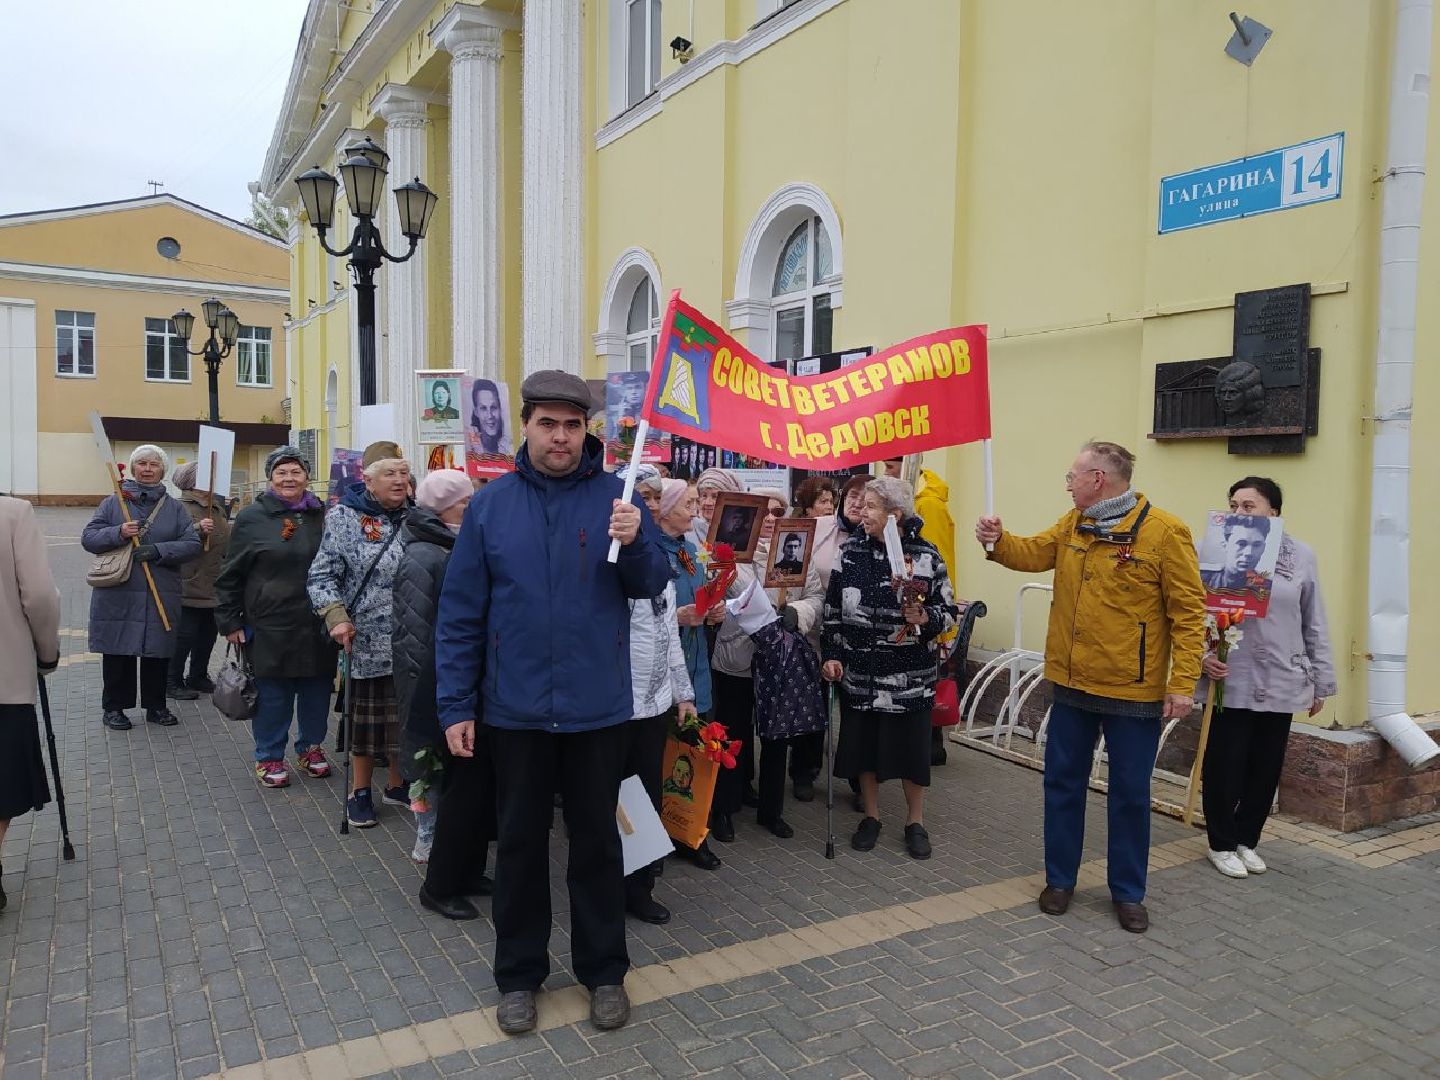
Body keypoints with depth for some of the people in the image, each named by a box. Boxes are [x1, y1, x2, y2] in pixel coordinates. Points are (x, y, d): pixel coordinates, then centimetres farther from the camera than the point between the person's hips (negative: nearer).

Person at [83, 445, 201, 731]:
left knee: (158, 652, 8)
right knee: (118, 652, 5)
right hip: (117, 595, -1)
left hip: (162, 596, 1)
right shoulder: (114, 502, 4)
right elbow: (88, 538, 1)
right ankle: (114, 707, 18)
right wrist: (118, 533, -17)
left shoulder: (174, 508, 7)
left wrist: (159, 551, -15)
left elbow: (192, 544, -1)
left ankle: (156, 705, 22)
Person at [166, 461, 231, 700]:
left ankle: (198, 677, 28)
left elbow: (226, 542, 26)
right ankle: (173, 682, 8)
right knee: (185, 634, -4)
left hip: (213, 586, 9)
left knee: (208, 634, 15)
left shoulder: (217, 507, 17)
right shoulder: (181, 507, -11)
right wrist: (198, 529, -35)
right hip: (190, 584, -8)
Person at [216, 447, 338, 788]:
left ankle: (311, 747, 32)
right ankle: (269, 757, 22)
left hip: (318, 627, 3)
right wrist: (229, 621, -2)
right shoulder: (252, 518, -2)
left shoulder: (323, 516, 6)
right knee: (272, 696, 6)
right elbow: (230, 576, 1)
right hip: (270, 628, -3)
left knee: (317, 692, 12)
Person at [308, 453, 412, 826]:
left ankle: (397, 783, 29)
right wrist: (336, 617, -16)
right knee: (366, 713, 9)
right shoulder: (344, 518, -3)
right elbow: (322, 576, -3)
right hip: (367, 638, -3)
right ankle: (360, 789, 25)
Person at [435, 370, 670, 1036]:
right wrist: (455, 705, -3)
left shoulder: (615, 497, -3)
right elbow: (460, 614, 0)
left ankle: (604, 970, 31)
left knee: (597, 841, 13)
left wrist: (635, 542, -25)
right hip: (515, 709, 1)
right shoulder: (490, 506, -2)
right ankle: (519, 974, 32)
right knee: (520, 843, 14)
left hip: (597, 707, 0)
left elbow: (650, 588, -5)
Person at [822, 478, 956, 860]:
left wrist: (924, 618, -22)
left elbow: (948, 611, -2)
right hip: (858, 670, 2)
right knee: (862, 743, 11)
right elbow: (833, 607, 6)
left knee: (911, 746, 7)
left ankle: (915, 821, 28)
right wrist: (831, 654, 1)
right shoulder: (850, 551, 0)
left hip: (909, 675, -2)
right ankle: (871, 816, 31)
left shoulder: (926, 555, -7)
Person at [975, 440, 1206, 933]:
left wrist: (1183, 682, -17)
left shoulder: (1164, 531, -14)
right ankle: (1059, 879, 29)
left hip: (1133, 691, -5)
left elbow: (1188, 612, -14)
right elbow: (1033, 553, 11)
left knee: (1129, 794, 9)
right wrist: (998, 541, -11)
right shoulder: (1073, 525, 6)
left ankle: (1128, 892, 26)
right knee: (1063, 782, 13)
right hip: (1072, 684, 6)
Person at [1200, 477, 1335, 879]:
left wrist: (1321, 682, 11)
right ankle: (1222, 843, 23)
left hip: (1282, 683, 3)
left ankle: (1247, 839, 32)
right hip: (1231, 682, -3)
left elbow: (1315, 625, 8)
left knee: (1266, 767, 13)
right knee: (1225, 765, 5)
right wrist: (1202, 655, -22)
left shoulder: (1300, 555, 3)